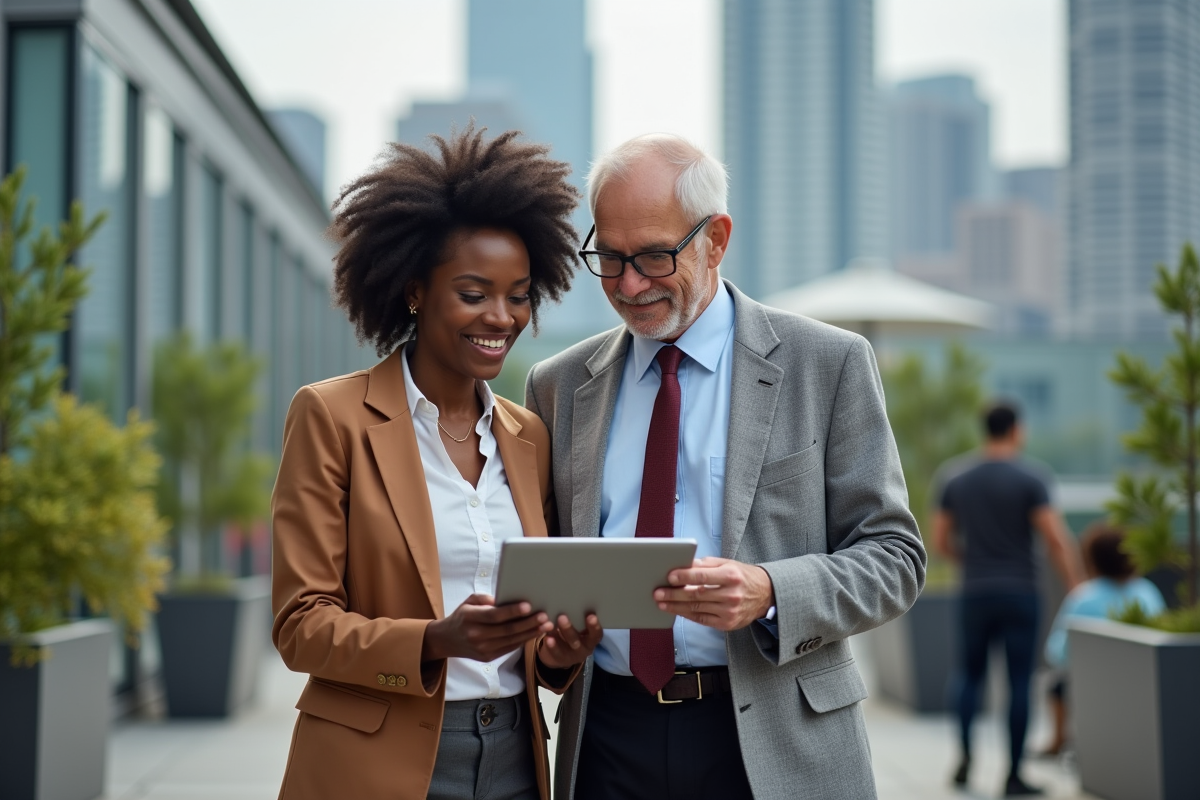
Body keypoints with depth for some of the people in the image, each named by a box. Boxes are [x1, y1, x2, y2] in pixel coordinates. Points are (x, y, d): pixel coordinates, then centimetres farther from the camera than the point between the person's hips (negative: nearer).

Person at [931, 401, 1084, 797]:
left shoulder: (957, 478, 5)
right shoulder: (1029, 477, -8)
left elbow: (940, 541, 9)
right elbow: (1056, 540, -13)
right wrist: (1076, 590, -5)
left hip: (975, 593, 3)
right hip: (1019, 593, -3)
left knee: (972, 676, 17)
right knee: (1019, 682, 2)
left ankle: (966, 756, 1)